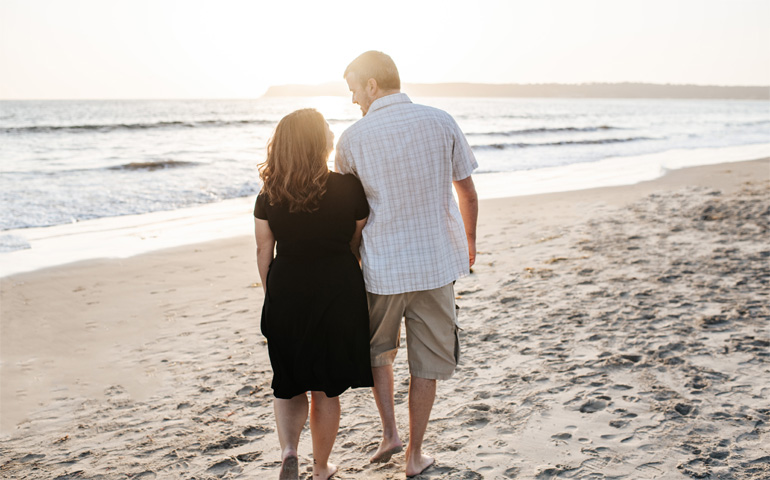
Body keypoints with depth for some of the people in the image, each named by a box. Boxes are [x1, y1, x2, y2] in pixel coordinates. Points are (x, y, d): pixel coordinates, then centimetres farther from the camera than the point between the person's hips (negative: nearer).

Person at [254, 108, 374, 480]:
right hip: (338, 294, -1)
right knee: (327, 389, 14)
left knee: (288, 383, 20)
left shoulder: (269, 195, -6)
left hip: (286, 295, 1)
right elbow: (357, 244, 0)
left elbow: (264, 251, 1)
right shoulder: (349, 188, -10)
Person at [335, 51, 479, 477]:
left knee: (377, 349, 25)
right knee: (426, 363, 13)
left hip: (381, 266, -1)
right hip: (437, 264, 1)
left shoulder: (353, 138, -8)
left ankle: (390, 432, 20)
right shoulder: (441, 122, -3)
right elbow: (468, 194, 4)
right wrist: (469, 241, 21)